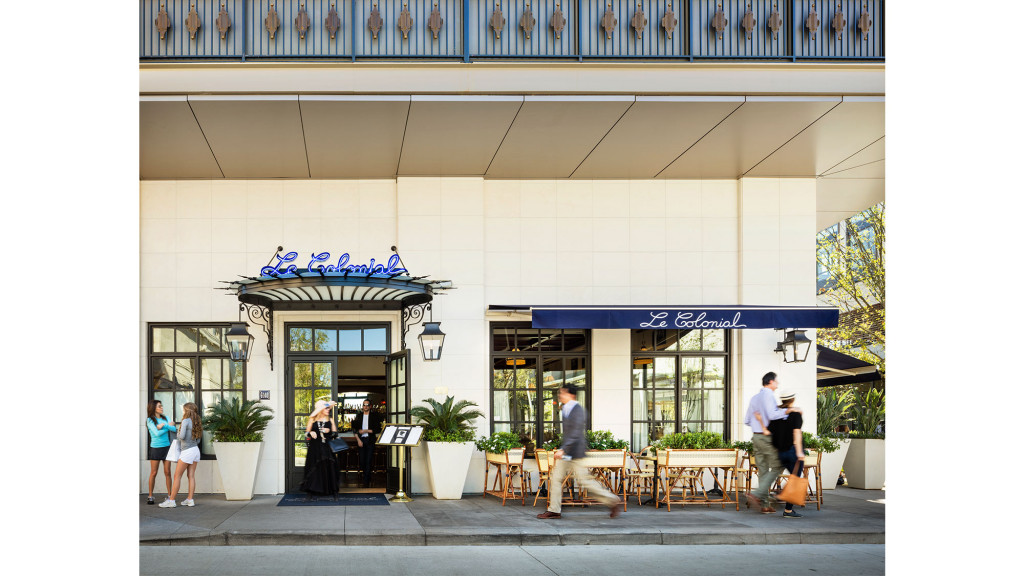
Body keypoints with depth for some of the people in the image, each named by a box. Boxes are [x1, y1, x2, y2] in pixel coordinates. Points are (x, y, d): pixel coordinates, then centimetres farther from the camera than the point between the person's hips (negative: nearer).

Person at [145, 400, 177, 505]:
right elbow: (157, 433, -15)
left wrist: (164, 425, -18)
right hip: (155, 448, -3)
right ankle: (150, 496, 8)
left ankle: (169, 496, 5)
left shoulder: (165, 418, 8)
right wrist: (169, 426, -6)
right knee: (153, 473, -1)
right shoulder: (150, 420, -5)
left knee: (167, 472, 2)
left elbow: (174, 429, -4)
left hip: (166, 447, 3)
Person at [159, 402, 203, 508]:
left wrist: (178, 432, 2)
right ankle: (190, 500, 7)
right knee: (191, 475, 8)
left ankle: (171, 500, -2)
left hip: (187, 451, -7)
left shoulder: (186, 421, -12)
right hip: (195, 450, 7)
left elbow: (181, 436, -18)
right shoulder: (197, 422, 10)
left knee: (177, 476, -2)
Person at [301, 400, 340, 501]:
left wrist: (328, 432, -11)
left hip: (327, 448, 1)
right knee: (313, 469, -3)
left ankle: (333, 493, 2)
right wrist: (310, 433, -15)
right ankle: (310, 493, 1)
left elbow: (335, 433, 8)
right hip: (315, 448, -1)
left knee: (329, 469, -2)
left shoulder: (330, 420, 10)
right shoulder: (312, 420, 5)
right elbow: (307, 433, 7)